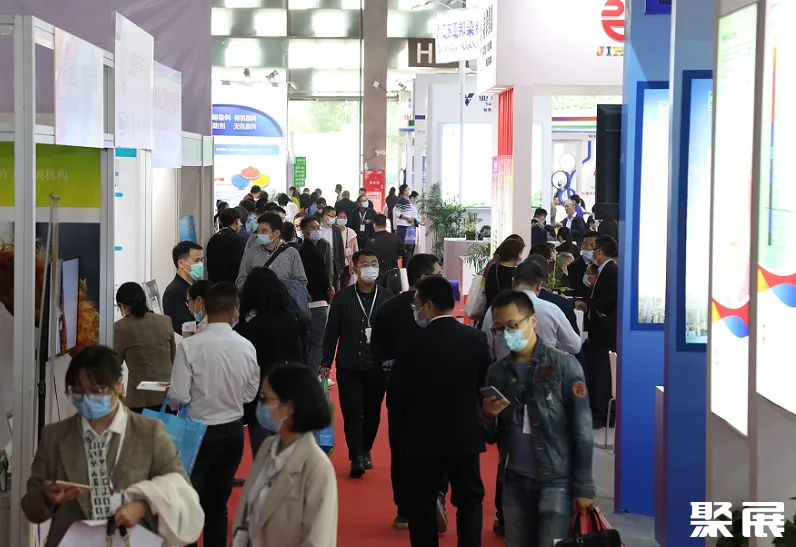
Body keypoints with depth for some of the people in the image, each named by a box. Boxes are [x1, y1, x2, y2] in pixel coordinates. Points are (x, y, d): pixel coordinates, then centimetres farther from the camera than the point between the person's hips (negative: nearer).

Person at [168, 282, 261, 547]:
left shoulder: (190, 346, -18)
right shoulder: (246, 347, -8)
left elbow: (178, 397, -17)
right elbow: (250, 394, 2)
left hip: (199, 431, -3)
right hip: (233, 431, 4)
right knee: (218, 504, 16)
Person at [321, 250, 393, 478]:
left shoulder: (387, 297, 1)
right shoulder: (343, 297, 1)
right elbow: (331, 332, 5)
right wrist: (326, 362, 4)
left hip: (378, 366, 1)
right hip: (349, 367, -1)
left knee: (372, 412, 11)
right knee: (352, 413, -5)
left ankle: (365, 451, 30)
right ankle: (357, 458, -2)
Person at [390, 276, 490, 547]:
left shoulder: (413, 343, -15)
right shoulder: (477, 338, -5)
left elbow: (397, 393, -10)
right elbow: (485, 384, 3)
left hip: (424, 435, -3)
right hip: (466, 433, 3)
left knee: (423, 502, 9)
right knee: (470, 498, 15)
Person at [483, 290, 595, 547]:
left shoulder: (564, 365, -6)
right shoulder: (497, 372, 8)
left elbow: (581, 430, -5)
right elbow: (492, 437, 12)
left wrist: (583, 487, -7)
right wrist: (488, 417, -10)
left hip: (556, 481, -4)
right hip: (514, 482, 4)